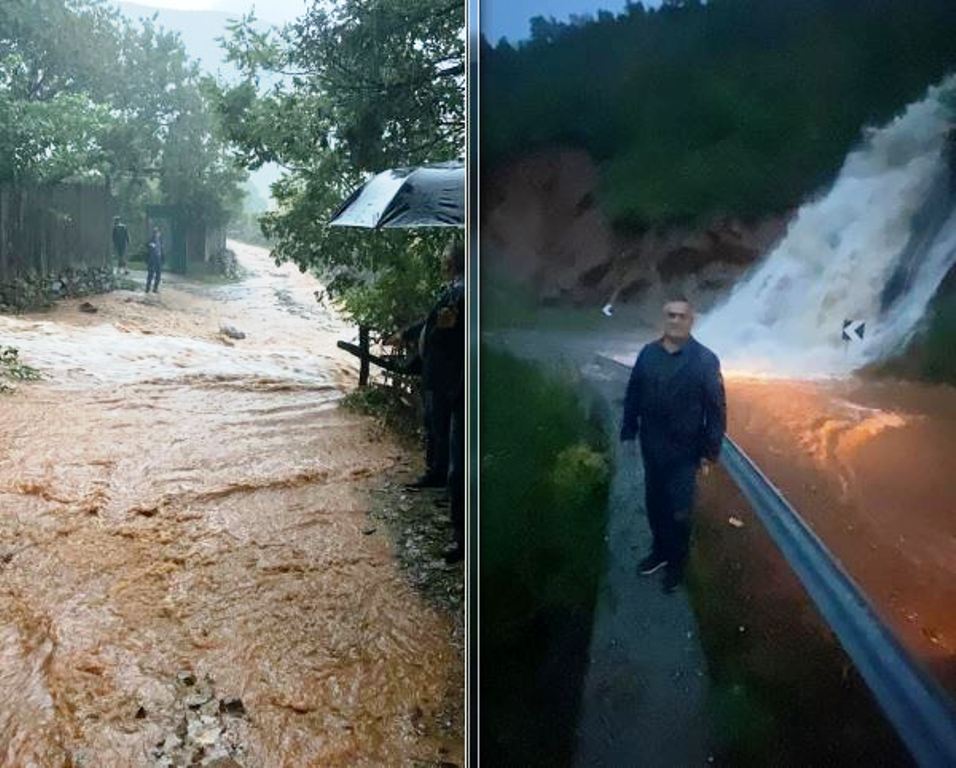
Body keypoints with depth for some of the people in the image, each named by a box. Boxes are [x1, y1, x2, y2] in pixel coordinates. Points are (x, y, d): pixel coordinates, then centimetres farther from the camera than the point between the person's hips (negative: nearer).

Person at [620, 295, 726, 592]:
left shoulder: (705, 360, -13)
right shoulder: (648, 354, -1)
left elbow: (716, 408, -11)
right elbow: (633, 395, 6)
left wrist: (711, 450, -11)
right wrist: (628, 432, 5)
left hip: (684, 452, -4)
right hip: (652, 448, 4)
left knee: (679, 512, 7)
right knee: (655, 504, 18)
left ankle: (677, 563, 27)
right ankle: (660, 550, 40)